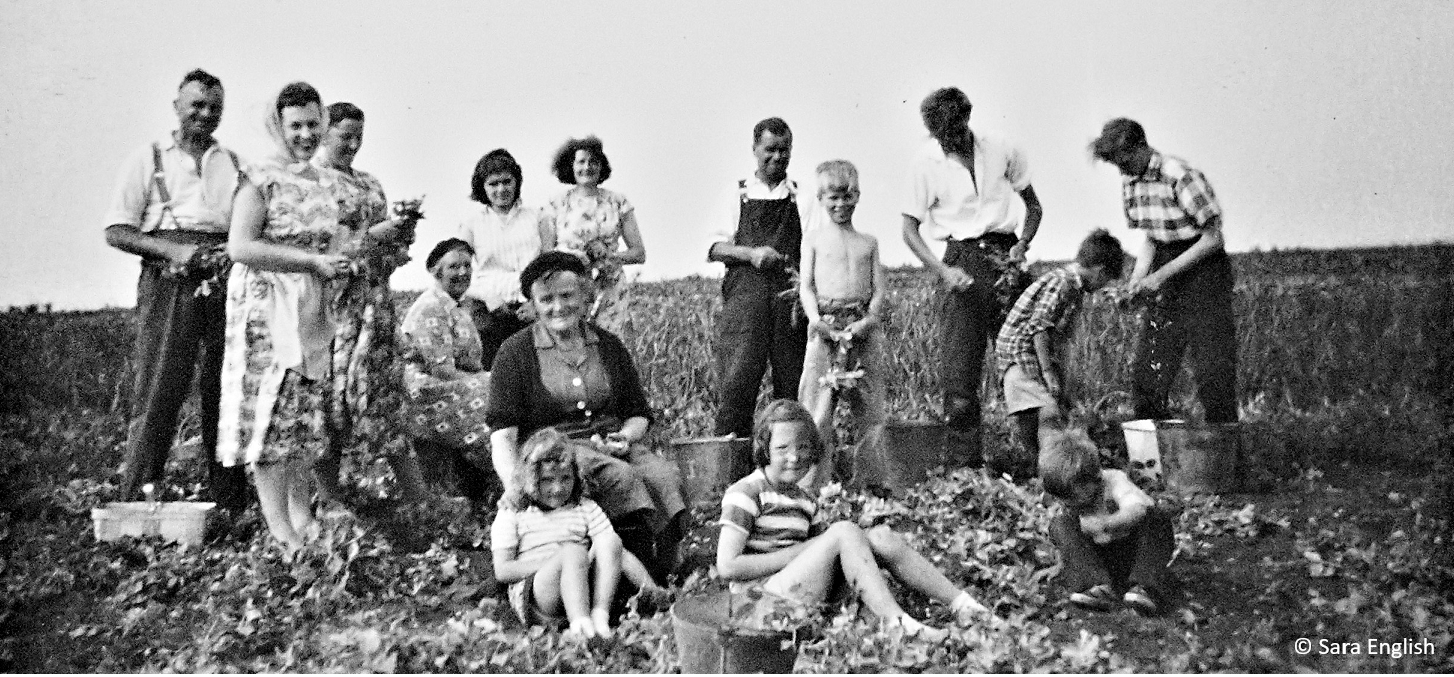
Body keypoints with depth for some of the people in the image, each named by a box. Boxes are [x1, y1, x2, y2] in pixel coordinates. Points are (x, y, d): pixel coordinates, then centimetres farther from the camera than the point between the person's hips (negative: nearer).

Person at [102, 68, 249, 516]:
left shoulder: (234, 164, 19)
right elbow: (116, 232, 5)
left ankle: (229, 507, 8)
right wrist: (174, 251, -12)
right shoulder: (148, 159, 11)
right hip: (169, 284, -2)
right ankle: (136, 506, -3)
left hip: (225, 285, 3)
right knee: (157, 396, -9)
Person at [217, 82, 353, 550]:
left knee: (307, 413, 9)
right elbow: (240, 247, -17)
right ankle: (280, 530, -1)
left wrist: (341, 265, 4)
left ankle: (303, 519, 18)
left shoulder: (326, 183, 15)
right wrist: (313, 260, -17)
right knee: (271, 409, -6)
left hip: (313, 311, 7)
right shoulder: (261, 180, -7)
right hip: (266, 306, -7)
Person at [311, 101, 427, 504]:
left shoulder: (369, 183, 20)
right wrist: (371, 235, -15)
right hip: (329, 300, -6)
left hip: (374, 301, 6)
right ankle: (332, 503, 3)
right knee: (331, 395, -5)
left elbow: (394, 246, 23)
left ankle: (420, 499, 3)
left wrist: (402, 226, 1)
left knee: (385, 395, 3)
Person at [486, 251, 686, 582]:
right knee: (622, 478, -34)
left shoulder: (609, 346, 16)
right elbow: (502, 431, -2)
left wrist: (626, 436, -3)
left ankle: (660, 580, -26)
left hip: (611, 445, 4)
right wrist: (516, 489, -18)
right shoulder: (516, 352, 5)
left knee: (665, 477, -28)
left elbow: (639, 414, 22)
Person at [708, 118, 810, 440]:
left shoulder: (802, 195, 14)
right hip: (745, 293, -1)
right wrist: (751, 253, -10)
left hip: (791, 295, 1)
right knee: (738, 379, -11)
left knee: (792, 382, 0)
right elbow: (715, 248, 8)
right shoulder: (738, 194, 13)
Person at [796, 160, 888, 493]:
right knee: (817, 406, -6)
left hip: (861, 326, 3)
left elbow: (879, 287, 9)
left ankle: (871, 478, 13)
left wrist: (870, 318, -9)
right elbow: (806, 285, 2)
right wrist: (815, 318, -14)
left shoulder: (868, 242, 15)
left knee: (870, 405, 4)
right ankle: (813, 480, -1)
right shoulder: (813, 239, 9)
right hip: (826, 326, -2)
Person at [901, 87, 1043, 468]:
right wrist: (943, 271, -14)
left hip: (1005, 255, 2)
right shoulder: (926, 164, -1)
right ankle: (964, 459, 2)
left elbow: (1033, 205, 16)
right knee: (960, 363, -6)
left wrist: (1023, 244, -3)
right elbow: (910, 228, 0)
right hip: (963, 258, -2)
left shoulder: (1000, 152, 5)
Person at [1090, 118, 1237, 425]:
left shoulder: (1180, 176, -20)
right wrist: (1136, 281, -3)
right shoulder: (1129, 181, 3)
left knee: (1212, 373, -6)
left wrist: (1162, 274, -20)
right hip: (1165, 280, 7)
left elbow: (1213, 238, -17)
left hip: (1203, 270, -7)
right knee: (1145, 373, 4)